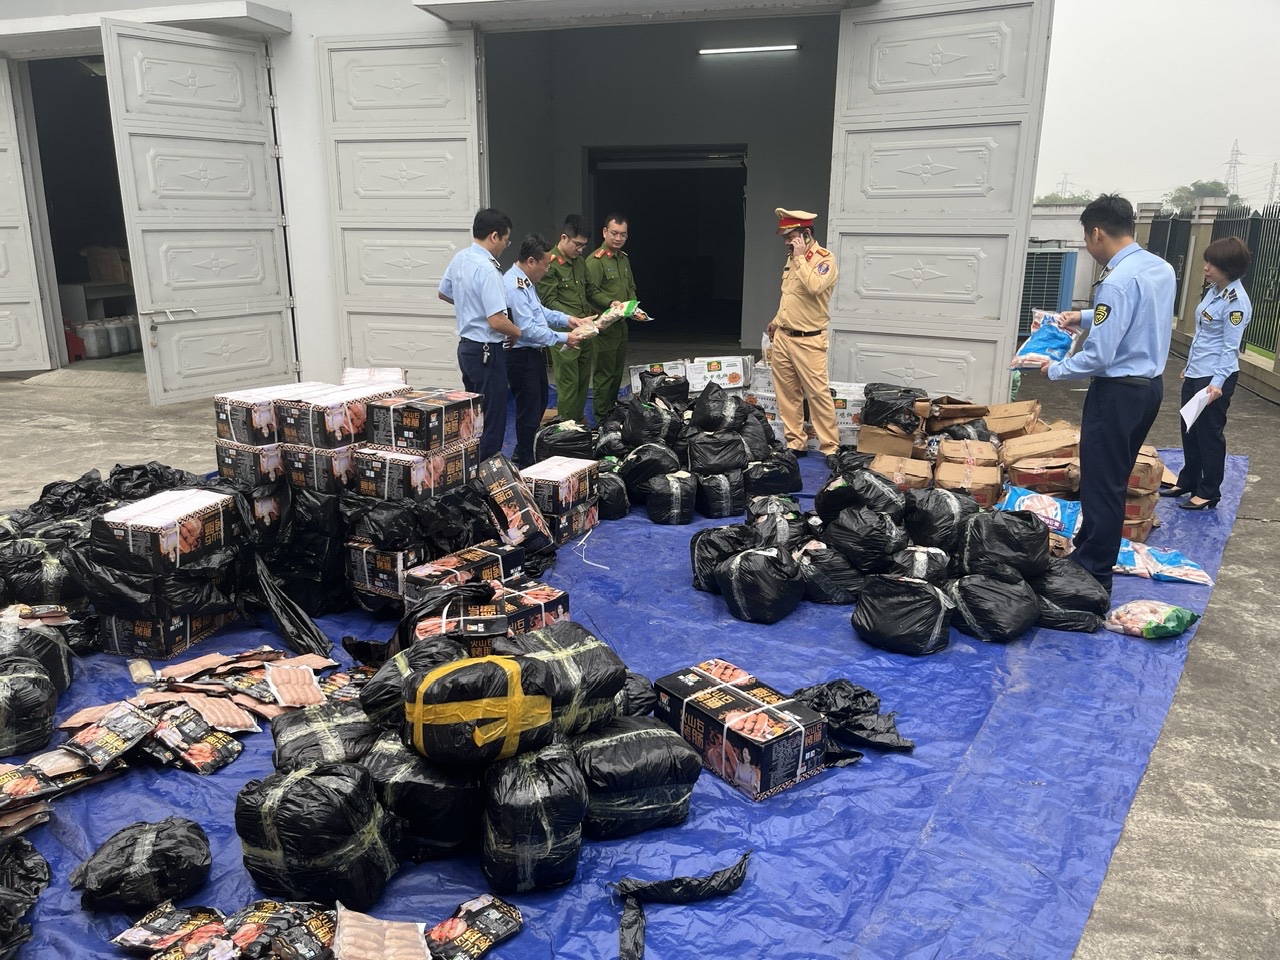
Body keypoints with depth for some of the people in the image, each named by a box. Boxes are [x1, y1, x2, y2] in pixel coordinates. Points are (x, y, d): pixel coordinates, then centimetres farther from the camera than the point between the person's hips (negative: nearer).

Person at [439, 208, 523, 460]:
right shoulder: (487, 270, -22)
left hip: (466, 346, 10)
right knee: (492, 422, -2)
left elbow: (444, 293, 22)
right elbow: (497, 321, -27)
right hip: (487, 352, -10)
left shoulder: (459, 258, 5)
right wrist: (518, 333, -9)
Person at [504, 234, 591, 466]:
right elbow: (528, 329, -26)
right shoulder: (513, 286, -24)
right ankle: (524, 463, 15)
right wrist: (564, 338, -20)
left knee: (539, 404, 21)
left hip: (534, 353, 11)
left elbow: (539, 310, 23)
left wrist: (567, 319, 10)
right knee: (529, 410, 0)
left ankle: (524, 454, 36)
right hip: (521, 356, -11)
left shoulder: (526, 281, 9)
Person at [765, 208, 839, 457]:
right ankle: (795, 443, 17)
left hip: (808, 341, -8)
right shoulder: (793, 258, 13)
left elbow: (814, 287, -29)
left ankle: (830, 448, 0)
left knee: (818, 394, -6)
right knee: (787, 394, 9)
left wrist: (800, 257, -21)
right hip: (782, 337, 8)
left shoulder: (825, 258, -10)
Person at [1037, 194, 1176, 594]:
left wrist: (1055, 369, -8)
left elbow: (1099, 355, -24)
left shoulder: (1117, 281, -23)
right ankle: (1090, 552, 31)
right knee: (1115, 481, 18)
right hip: (1151, 385, 9)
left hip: (1118, 392, -9)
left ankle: (1094, 573, 7)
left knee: (1101, 484, 0)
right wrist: (1085, 317, 28)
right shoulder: (1162, 268, 6)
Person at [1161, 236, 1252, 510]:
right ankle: (1187, 482, 32)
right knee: (1189, 430, 17)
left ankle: (1208, 494, 14)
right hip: (1195, 373, 9)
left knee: (1209, 434, 2)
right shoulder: (1213, 290, 8)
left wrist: (1218, 382, -28)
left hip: (1215, 377, -9)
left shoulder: (1237, 302, -17)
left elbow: (1230, 347, -19)